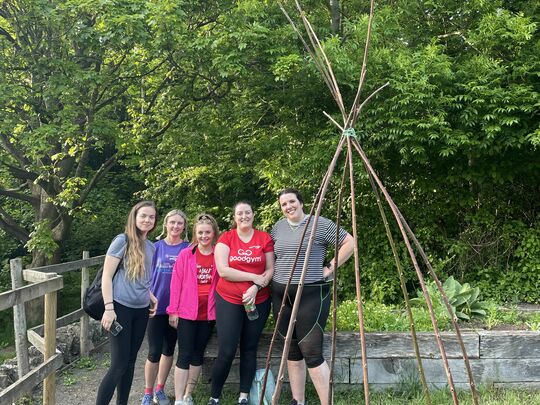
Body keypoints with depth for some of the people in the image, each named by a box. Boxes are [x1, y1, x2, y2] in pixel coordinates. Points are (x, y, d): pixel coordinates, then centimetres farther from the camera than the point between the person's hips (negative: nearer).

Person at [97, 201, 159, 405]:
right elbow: (106, 276, -11)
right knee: (119, 364, -7)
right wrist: (108, 308, -17)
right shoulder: (122, 241, -8)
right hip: (122, 308, -6)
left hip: (141, 310, 6)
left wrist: (151, 297, 8)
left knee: (130, 361, 13)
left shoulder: (150, 247, 12)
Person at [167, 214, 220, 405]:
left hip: (209, 313, 2)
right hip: (187, 312, -2)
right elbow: (176, 283, -3)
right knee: (184, 355, 0)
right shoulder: (186, 254, -4)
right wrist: (173, 310, -5)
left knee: (198, 353, 13)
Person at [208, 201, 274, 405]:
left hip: (258, 301, 2)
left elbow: (270, 269, 1)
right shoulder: (226, 238, -2)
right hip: (228, 300, -2)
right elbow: (223, 270, -11)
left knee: (250, 349, 10)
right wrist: (254, 277, -15)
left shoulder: (265, 238, 2)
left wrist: (256, 287, -15)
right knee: (226, 352, -5)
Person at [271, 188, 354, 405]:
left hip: (311, 295, -6)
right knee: (292, 351, 11)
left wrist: (331, 267, -8)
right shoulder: (278, 226, 12)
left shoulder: (320, 224, -6)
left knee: (311, 351, -11)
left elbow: (349, 243, -4)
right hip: (281, 295, 6)